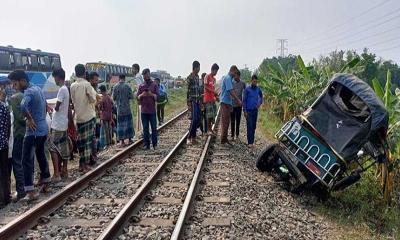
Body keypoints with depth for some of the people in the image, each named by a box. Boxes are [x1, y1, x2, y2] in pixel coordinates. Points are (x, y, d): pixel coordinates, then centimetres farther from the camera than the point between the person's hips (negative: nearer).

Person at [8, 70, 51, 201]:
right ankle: (45, 183, 31)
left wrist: (29, 119, -24)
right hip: (43, 129, 9)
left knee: (27, 161, -4)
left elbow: (23, 106, -38)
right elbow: (45, 106, 25)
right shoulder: (37, 88, 11)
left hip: (33, 131, -9)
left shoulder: (29, 92, -17)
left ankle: (31, 191, -3)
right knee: (41, 156, 20)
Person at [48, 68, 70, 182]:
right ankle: (64, 171, 21)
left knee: (53, 148, -5)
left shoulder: (62, 89, -17)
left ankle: (57, 174, -5)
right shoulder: (66, 89, 12)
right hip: (63, 124, 9)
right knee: (63, 148, 13)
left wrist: (53, 108, 3)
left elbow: (57, 107, -18)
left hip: (58, 125, -9)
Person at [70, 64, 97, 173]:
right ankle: (85, 164, 7)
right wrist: (93, 93, 4)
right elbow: (93, 100, -12)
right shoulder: (87, 84, -10)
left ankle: (82, 164, 15)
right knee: (88, 140, 4)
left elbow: (73, 101, 8)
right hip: (88, 116, -4)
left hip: (79, 117, 4)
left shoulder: (73, 86, 4)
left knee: (81, 140, 11)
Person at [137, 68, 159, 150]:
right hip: (143, 110, 2)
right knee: (145, 128, 4)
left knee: (154, 127, 1)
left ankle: (154, 144, 9)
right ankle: (146, 144, 10)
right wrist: (142, 95, -13)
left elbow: (157, 96, -2)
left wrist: (151, 94, -19)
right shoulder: (141, 86, 10)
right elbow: (138, 97, 7)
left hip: (152, 110, -2)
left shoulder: (154, 85, 4)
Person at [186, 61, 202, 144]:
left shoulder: (197, 76, 14)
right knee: (194, 119, -11)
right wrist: (188, 102, -17)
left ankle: (193, 137, 15)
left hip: (197, 100, 8)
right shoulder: (190, 77, -11)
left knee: (198, 119, 7)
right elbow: (188, 90, -14)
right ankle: (189, 138, -3)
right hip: (192, 100, -8)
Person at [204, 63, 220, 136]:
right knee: (209, 114, -8)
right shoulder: (207, 76, -5)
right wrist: (214, 92, -21)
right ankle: (209, 129, -1)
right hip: (208, 98, -8)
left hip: (213, 99, 8)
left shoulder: (214, 78, 20)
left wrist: (216, 96, 9)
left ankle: (210, 128, 15)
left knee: (213, 114, 7)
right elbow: (206, 87, -13)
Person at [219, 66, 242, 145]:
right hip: (225, 102, -10)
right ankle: (223, 139, -2)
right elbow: (231, 91, -19)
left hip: (227, 102, 10)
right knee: (225, 121, -6)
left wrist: (236, 100, 20)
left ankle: (224, 138, 18)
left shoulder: (228, 78, 18)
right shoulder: (228, 78, -13)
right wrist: (238, 100, -15)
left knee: (226, 121, 12)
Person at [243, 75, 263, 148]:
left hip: (255, 110, 4)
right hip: (248, 110, -4)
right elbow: (244, 100, -4)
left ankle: (252, 140, 17)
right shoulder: (247, 89, -4)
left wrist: (260, 103, 8)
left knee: (254, 126, 8)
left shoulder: (258, 89, 6)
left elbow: (261, 96, 26)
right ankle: (250, 142, -5)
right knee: (249, 126, -8)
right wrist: (244, 111, -9)